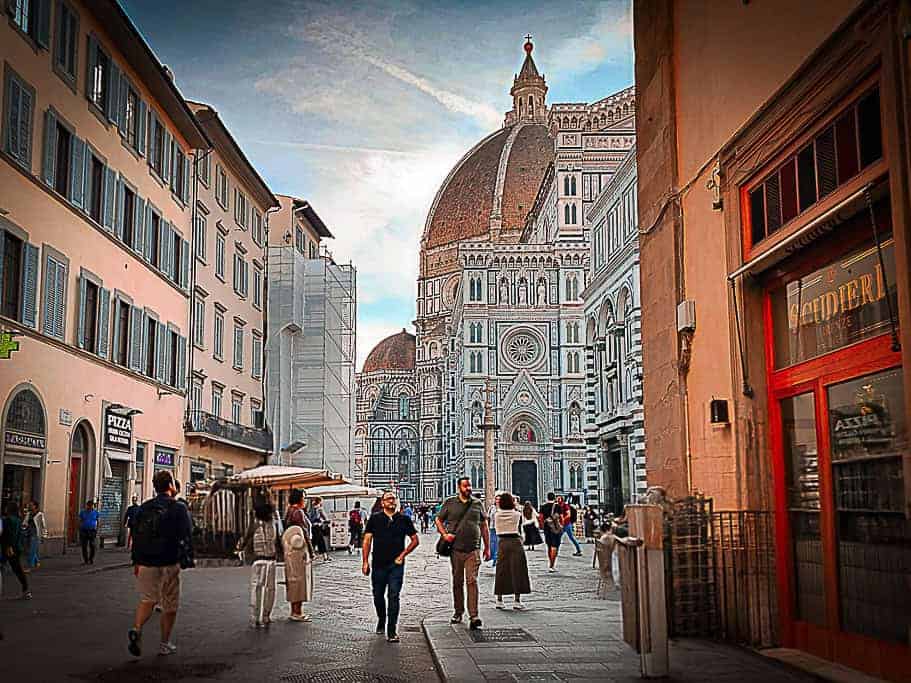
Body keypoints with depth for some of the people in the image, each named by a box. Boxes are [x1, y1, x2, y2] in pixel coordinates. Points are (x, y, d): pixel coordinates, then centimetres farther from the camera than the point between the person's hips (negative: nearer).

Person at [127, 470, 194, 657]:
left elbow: (136, 535, 11)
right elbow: (187, 535, -9)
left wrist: (136, 561, 18)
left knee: (147, 599, 16)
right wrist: (188, 560, -1)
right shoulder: (179, 507, -7)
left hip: (146, 563, 4)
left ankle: (136, 629, -9)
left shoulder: (144, 508, 7)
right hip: (169, 564, -4)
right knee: (170, 605, 9)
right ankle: (165, 644, 14)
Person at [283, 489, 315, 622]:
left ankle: (294, 611, 17)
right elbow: (305, 533, -16)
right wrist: (311, 551, -12)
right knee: (300, 579, -5)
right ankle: (297, 612, -4)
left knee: (293, 579, 12)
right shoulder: (298, 512, -15)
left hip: (290, 549, 10)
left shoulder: (289, 512, 13)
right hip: (300, 549, -10)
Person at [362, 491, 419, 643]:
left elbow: (415, 540, 10)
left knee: (393, 597, -6)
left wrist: (403, 554, 0)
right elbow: (367, 540, 4)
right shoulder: (375, 519, 5)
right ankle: (381, 620, 38)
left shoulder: (404, 519, 5)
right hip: (378, 564, 1)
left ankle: (392, 632, -3)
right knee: (378, 596, 11)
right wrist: (365, 561, -2)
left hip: (396, 565, -1)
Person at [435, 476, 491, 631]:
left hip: (473, 550, -1)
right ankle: (458, 612, 25)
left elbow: (484, 526, 13)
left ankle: (474, 616, -14)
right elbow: (438, 520, 13)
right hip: (456, 549, 1)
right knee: (457, 582, 11)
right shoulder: (450, 503, 6)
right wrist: (444, 534, -6)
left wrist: (487, 547, 10)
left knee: (472, 581, -10)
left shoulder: (477, 504, 8)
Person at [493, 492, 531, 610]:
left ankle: (499, 600, 12)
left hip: (502, 542, 2)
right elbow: (520, 530, 3)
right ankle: (517, 601, 2)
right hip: (515, 542, -2)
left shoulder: (496, 515, -2)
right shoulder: (517, 514, -6)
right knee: (517, 571, 3)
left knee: (501, 571, 10)